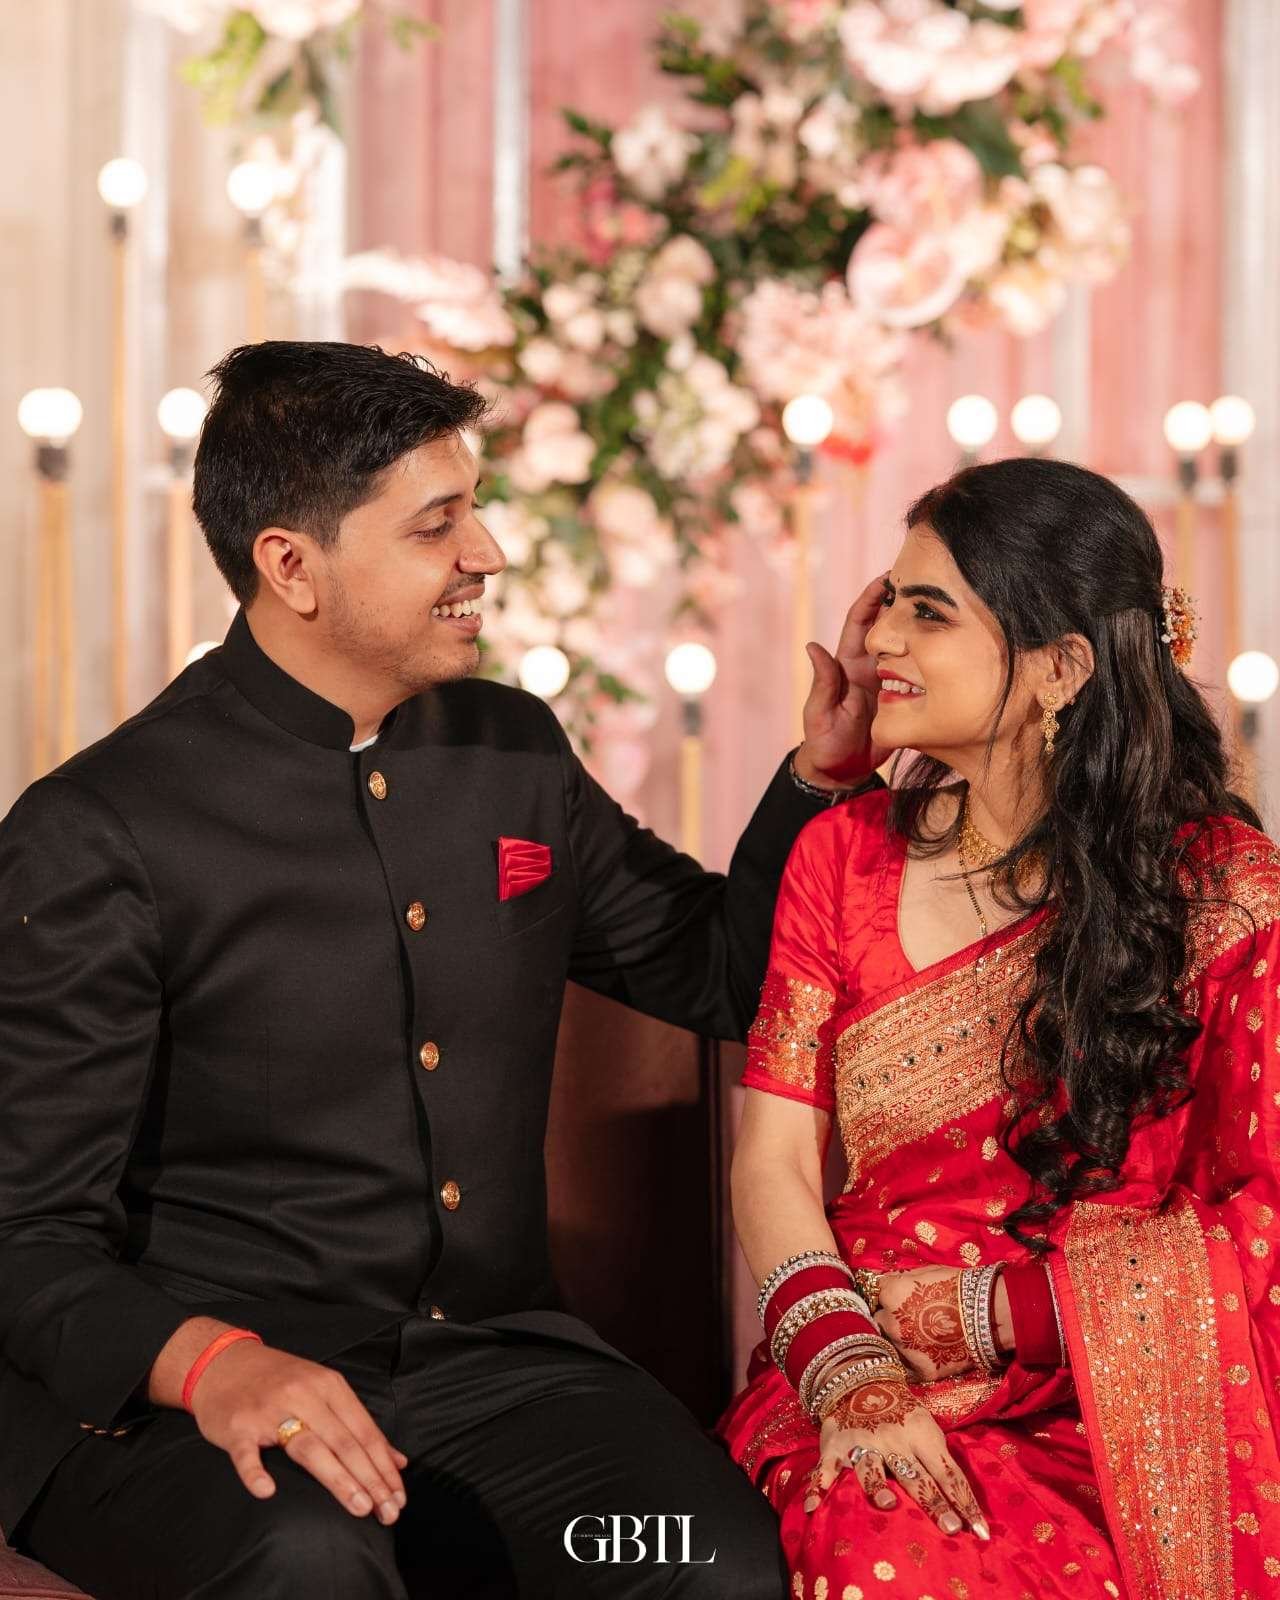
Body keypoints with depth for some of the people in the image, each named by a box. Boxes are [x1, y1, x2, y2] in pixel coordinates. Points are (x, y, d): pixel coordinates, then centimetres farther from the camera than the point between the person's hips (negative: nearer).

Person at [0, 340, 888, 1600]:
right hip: (178, 1393, -5)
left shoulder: (515, 753, 10)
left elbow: (721, 972, 23)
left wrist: (826, 762, 8)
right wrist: (208, 1360, -28)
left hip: (490, 1356, 5)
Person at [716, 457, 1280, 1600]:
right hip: (871, 1380, 2)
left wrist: (983, 1309, -9)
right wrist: (854, 1375, -16)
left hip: (1124, 1406, -1)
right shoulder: (845, 853, 9)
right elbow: (774, 1165, 2)